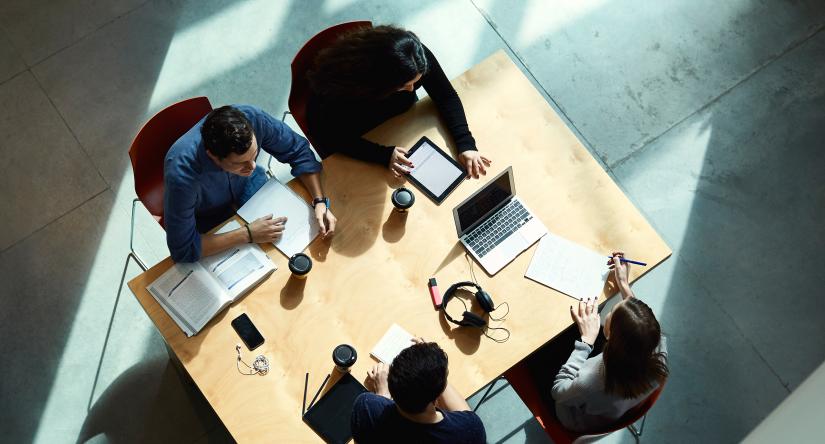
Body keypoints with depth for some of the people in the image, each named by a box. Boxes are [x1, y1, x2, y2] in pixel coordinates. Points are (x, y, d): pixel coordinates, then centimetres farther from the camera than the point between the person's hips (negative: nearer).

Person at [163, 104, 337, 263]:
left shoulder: (252, 118, -35)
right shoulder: (181, 174, -43)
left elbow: (298, 150, -18)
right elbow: (183, 250, -35)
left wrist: (320, 201, -30)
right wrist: (248, 235, -36)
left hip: (248, 185, 3)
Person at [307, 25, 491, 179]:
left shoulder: (417, 56, -32)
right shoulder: (342, 79, -43)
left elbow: (446, 97, -20)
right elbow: (335, 138, -33)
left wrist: (465, 143, -32)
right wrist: (384, 155, -43)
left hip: (396, 116, 4)